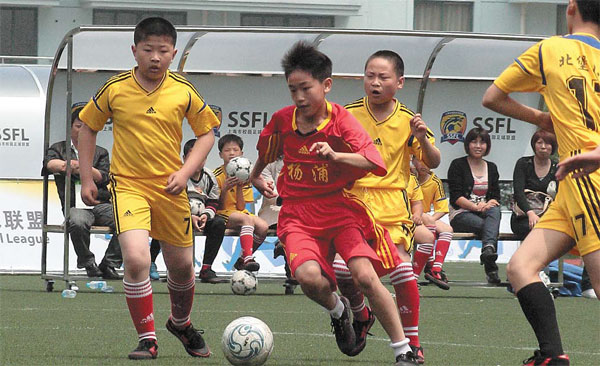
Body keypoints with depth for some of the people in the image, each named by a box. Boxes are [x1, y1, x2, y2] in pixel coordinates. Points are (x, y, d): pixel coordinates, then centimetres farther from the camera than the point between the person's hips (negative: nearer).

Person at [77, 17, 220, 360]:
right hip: (128, 186, -2)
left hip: (170, 188, 2)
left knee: (181, 265, 14)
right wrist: (86, 179, 4)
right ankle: (147, 339, -9)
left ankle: (182, 323, 45)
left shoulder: (184, 92, -5)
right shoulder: (115, 89, -7)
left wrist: (185, 172, -7)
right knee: (136, 258, -23)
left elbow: (206, 133, 6)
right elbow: (88, 128, 7)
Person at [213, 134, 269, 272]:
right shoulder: (218, 175, -6)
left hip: (239, 213, 5)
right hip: (223, 214, -5)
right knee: (247, 219, -35)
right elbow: (219, 207, -9)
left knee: (263, 227, -22)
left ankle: (242, 260, -4)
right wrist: (225, 189, -25)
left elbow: (241, 208, -1)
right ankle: (248, 258, -49)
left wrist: (239, 187, -14)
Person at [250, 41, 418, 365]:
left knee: (365, 275, -20)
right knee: (308, 276, -26)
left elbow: (375, 163, -23)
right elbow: (265, 152, 26)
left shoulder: (341, 120, -9)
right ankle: (337, 309, 10)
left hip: (340, 207, -2)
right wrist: (256, 177, 39)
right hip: (298, 213, 2)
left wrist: (335, 155, -36)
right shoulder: (282, 120, 2)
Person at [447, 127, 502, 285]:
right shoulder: (458, 165, 4)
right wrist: (477, 207, -19)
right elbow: (456, 197, -6)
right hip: (461, 215, -3)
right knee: (486, 226, -35)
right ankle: (491, 268, -44)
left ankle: (488, 248, -61)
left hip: (485, 213, 3)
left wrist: (488, 205, -14)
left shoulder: (491, 168, 19)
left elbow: (496, 197, 11)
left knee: (495, 211, -35)